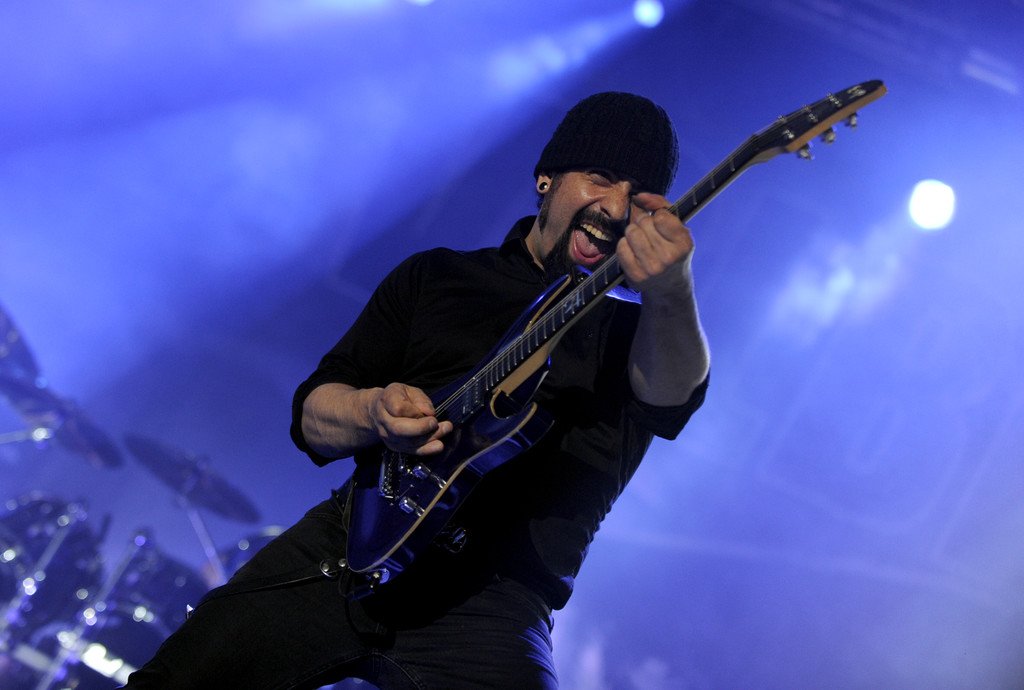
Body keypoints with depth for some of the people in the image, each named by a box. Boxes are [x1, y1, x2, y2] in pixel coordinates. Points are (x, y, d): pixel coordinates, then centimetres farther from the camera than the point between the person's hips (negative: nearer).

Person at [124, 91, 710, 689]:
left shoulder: (632, 334, 9)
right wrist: (373, 412, -14)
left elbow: (672, 392, -17)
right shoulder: (433, 276, 15)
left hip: (490, 599, -1)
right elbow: (311, 415, 11)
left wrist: (672, 295, -40)